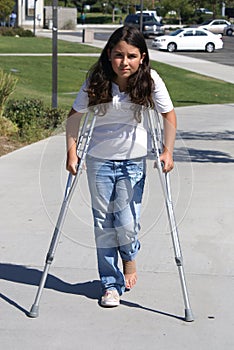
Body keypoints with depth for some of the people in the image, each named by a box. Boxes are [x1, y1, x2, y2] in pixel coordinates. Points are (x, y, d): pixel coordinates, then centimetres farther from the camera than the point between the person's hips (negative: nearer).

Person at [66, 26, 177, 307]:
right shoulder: (96, 81, -12)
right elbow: (75, 115, -1)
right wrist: (72, 151, -8)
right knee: (103, 223, 5)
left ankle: (130, 258, 27)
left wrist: (168, 151, -9)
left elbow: (168, 115, -2)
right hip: (99, 159, 1)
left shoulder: (150, 80, -13)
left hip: (134, 159, -1)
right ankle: (110, 284, 18)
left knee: (126, 221, -8)